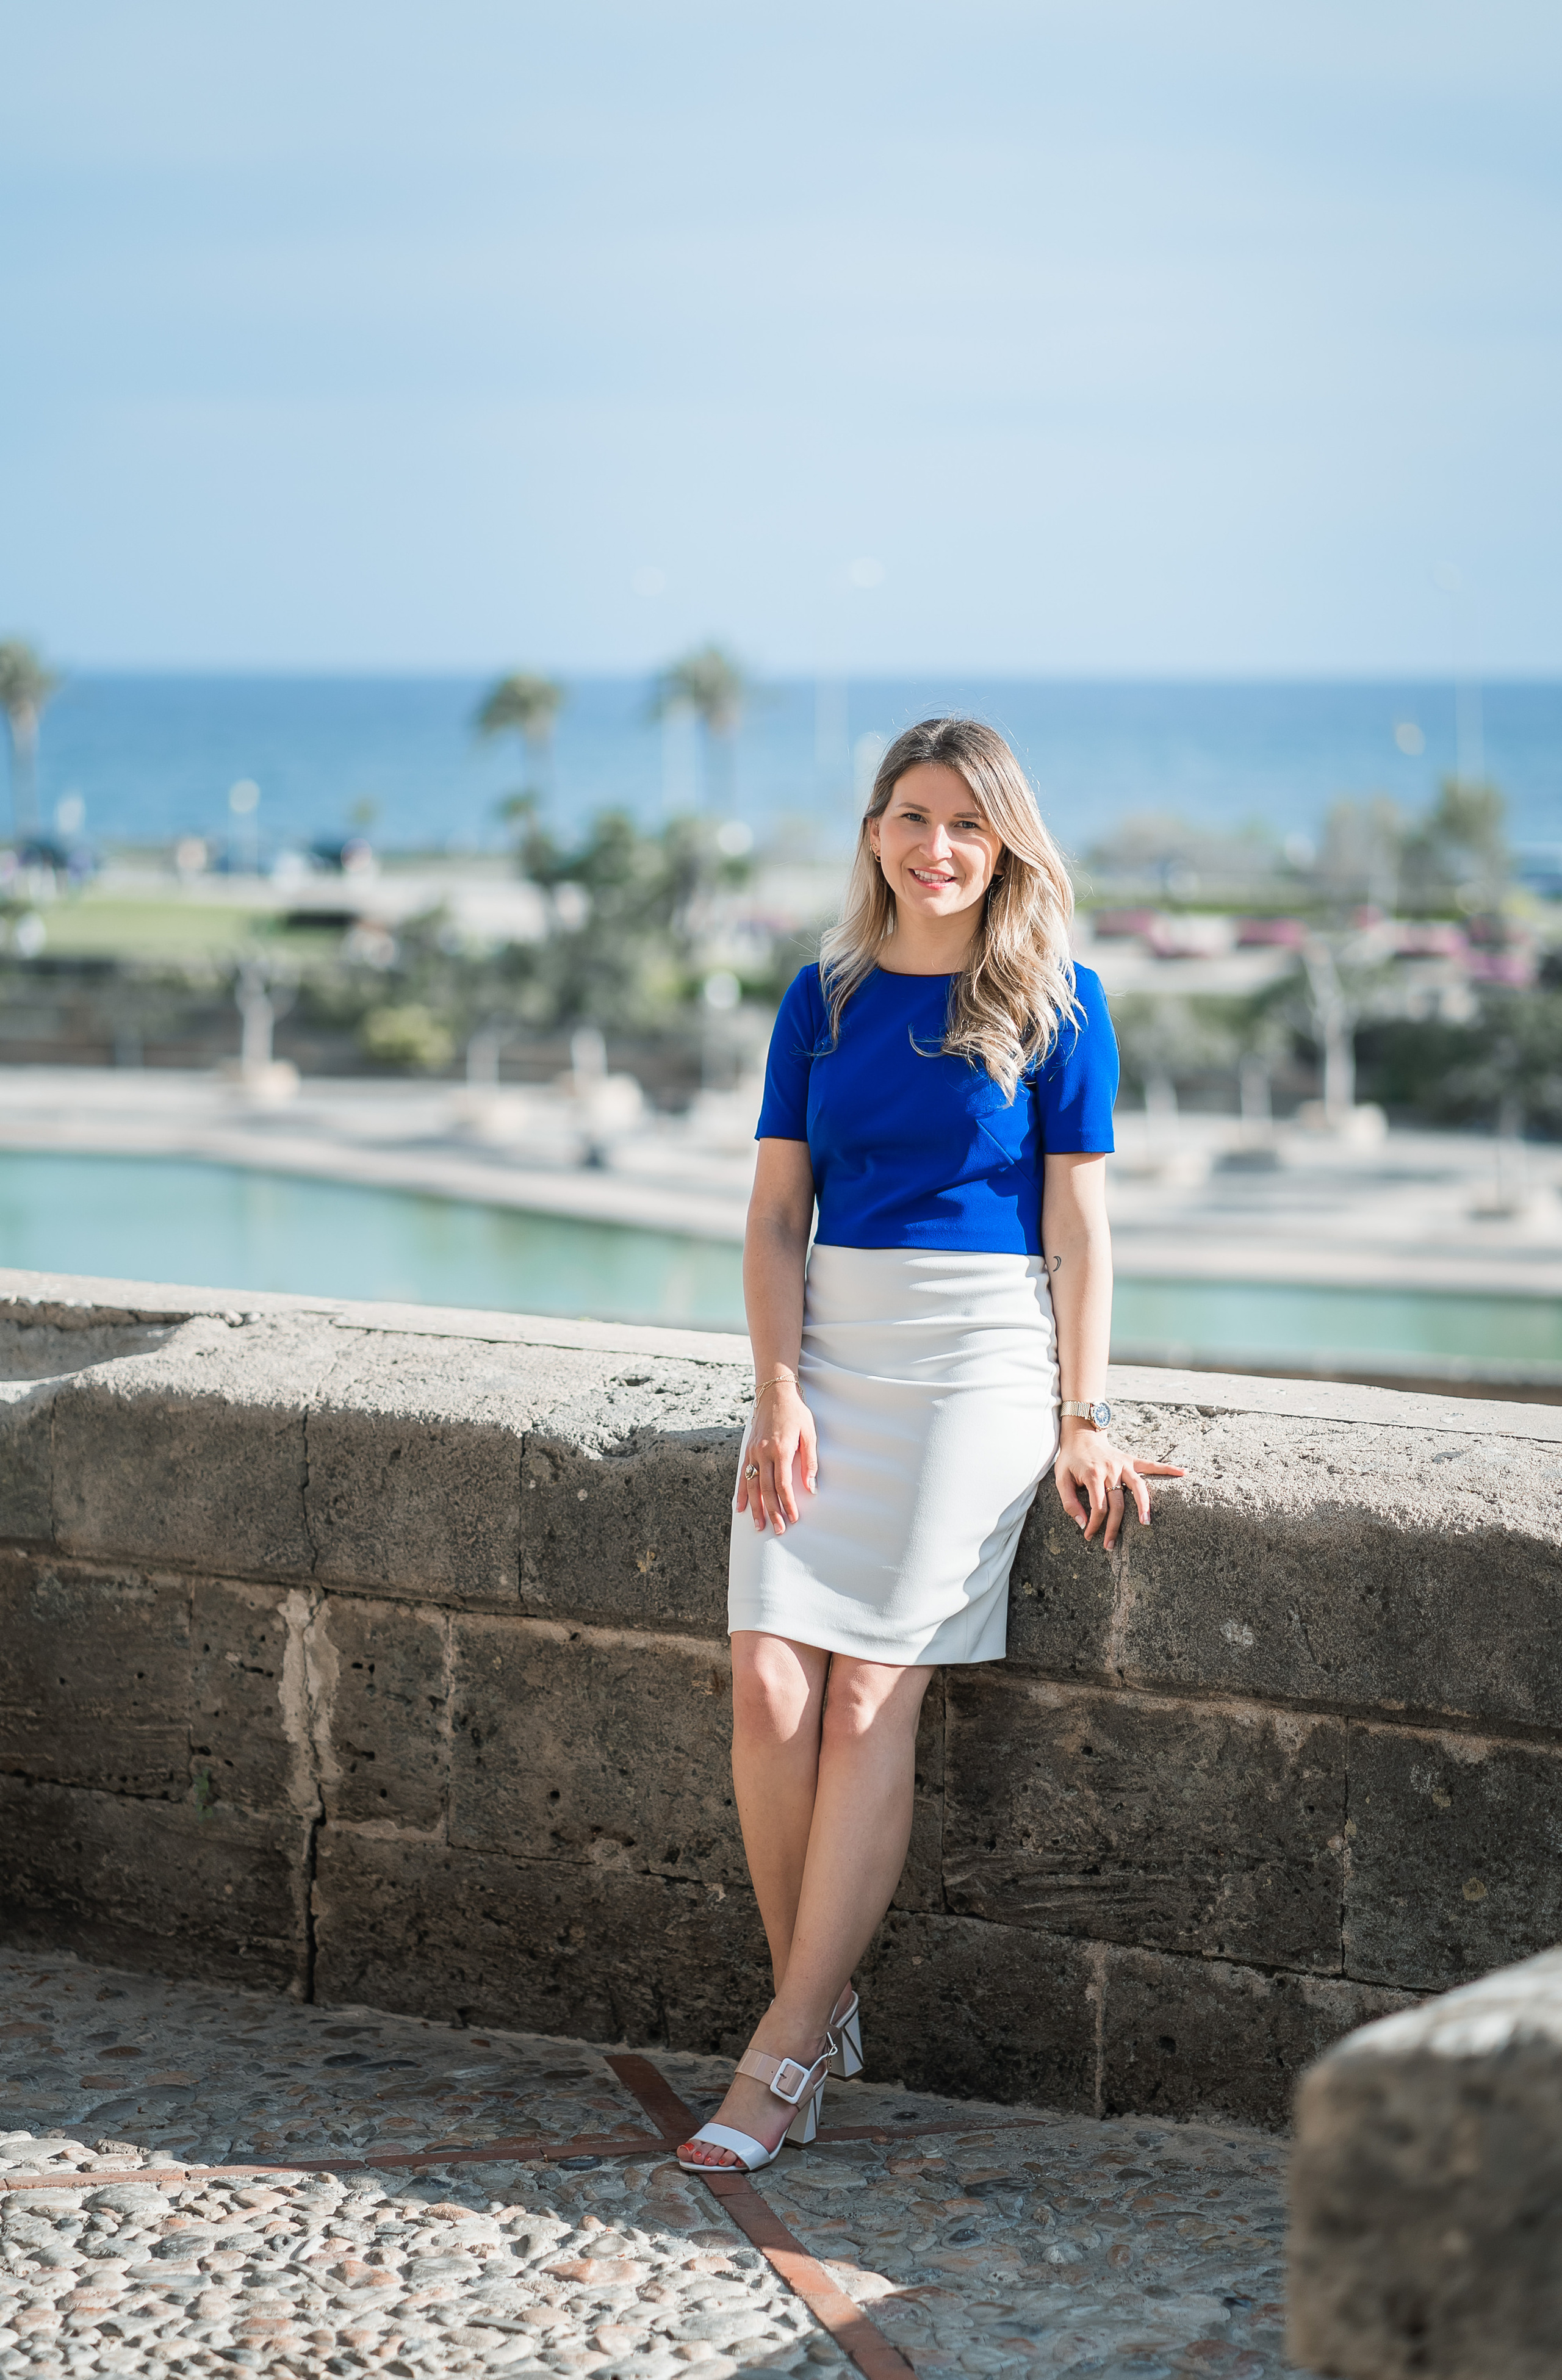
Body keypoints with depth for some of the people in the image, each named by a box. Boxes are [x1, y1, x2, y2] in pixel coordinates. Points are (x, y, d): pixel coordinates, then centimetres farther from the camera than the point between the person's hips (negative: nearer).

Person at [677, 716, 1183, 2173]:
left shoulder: (1053, 1001, 1)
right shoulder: (827, 996, 11)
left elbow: (1077, 1229, -1)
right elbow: (776, 1215, 8)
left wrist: (1082, 1422, -6)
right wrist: (780, 1390, -5)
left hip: (980, 1356, -3)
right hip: (828, 1346, 4)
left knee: (870, 1695, -13)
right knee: (769, 1687, -12)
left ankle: (783, 2052, -9)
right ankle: (823, 2015, 3)